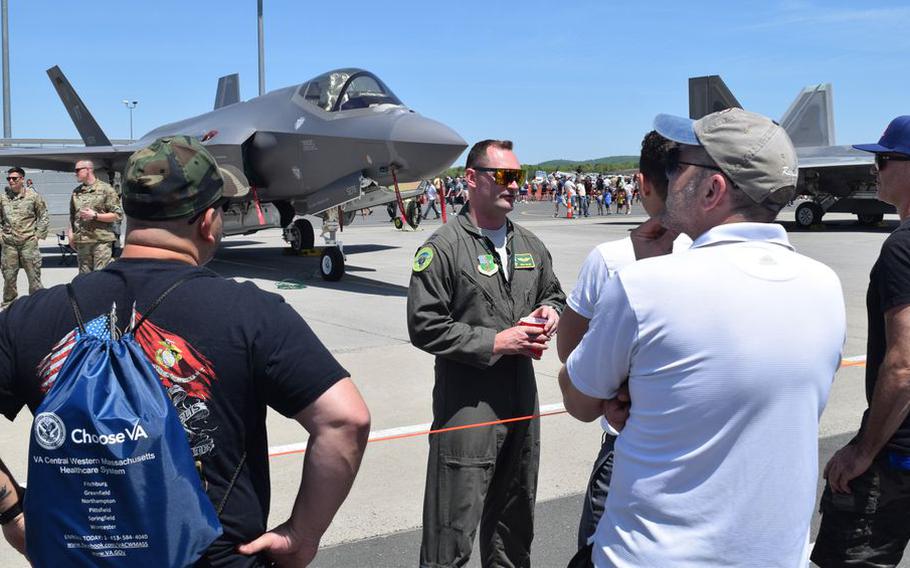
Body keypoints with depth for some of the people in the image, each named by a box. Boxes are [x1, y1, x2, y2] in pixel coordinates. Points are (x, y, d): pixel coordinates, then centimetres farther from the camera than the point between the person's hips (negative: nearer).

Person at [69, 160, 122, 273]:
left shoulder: (106, 189, -2)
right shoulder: (76, 191, 16)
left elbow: (117, 215, -6)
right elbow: (72, 216, 25)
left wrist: (95, 216, -13)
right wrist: (70, 232, 11)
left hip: (101, 241, -6)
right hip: (81, 242, 6)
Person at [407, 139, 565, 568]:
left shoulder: (530, 246, 11)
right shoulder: (443, 247, -11)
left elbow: (553, 294, 26)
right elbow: (424, 327, -16)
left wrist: (550, 311, 1)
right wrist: (497, 342, -17)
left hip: (522, 395, 7)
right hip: (467, 401, -7)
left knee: (515, 517, 21)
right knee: (453, 530, -2)